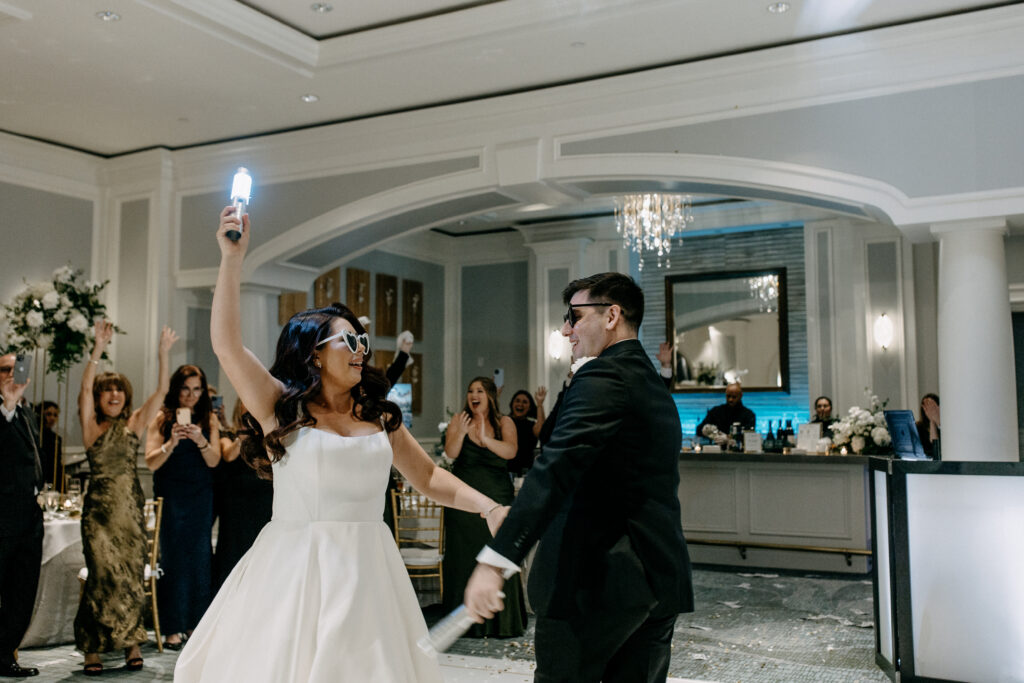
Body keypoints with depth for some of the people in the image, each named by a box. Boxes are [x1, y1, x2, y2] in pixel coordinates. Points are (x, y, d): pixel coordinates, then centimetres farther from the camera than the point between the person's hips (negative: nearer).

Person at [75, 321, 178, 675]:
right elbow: (85, 387, -11)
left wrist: (164, 354, -9)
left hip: (130, 508, 2)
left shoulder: (135, 424, 9)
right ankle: (93, 649, 6)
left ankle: (131, 642, 14)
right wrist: (98, 350, -20)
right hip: (99, 509, -2)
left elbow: (161, 391, 0)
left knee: (131, 575, 4)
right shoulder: (91, 426, 3)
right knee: (103, 575, -4)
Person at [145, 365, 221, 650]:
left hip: (201, 498, 2)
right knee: (173, 559, -2)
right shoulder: (163, 418, 0)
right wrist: (172, 441, -22)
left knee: (200, 558, 3)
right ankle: (172, 628, 5)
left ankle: (196, 622, 14)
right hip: (171, 497, -2)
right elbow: (151, 462, -7)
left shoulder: (209, 418, 5)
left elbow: (214, 461, -3)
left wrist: (201, 440, -21)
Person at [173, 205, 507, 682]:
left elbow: (427, 476, 16)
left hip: (365, 572, 3)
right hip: (294, 571, -3)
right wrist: (232, 259, -15)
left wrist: (486, 506, 3)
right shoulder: (280, 407, -1)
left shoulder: (379, 417, 9)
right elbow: (226, 343, -11)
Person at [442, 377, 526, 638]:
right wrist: (459, 433, -29)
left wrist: (485, 438, -30)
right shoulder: (459, 419, 3)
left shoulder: (504, 423, 2)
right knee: (464, 557, 1)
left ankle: (500, 621, 11)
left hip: (497, 498, 0)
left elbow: (510, 452, -15)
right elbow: (451, 452, -11)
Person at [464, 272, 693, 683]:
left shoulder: (603, 376, -13)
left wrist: (495, 561, -30)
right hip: (662, 577, 9)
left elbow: (556, 468, -25)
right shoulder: (655, 386, 18)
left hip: (597, 578, -9)